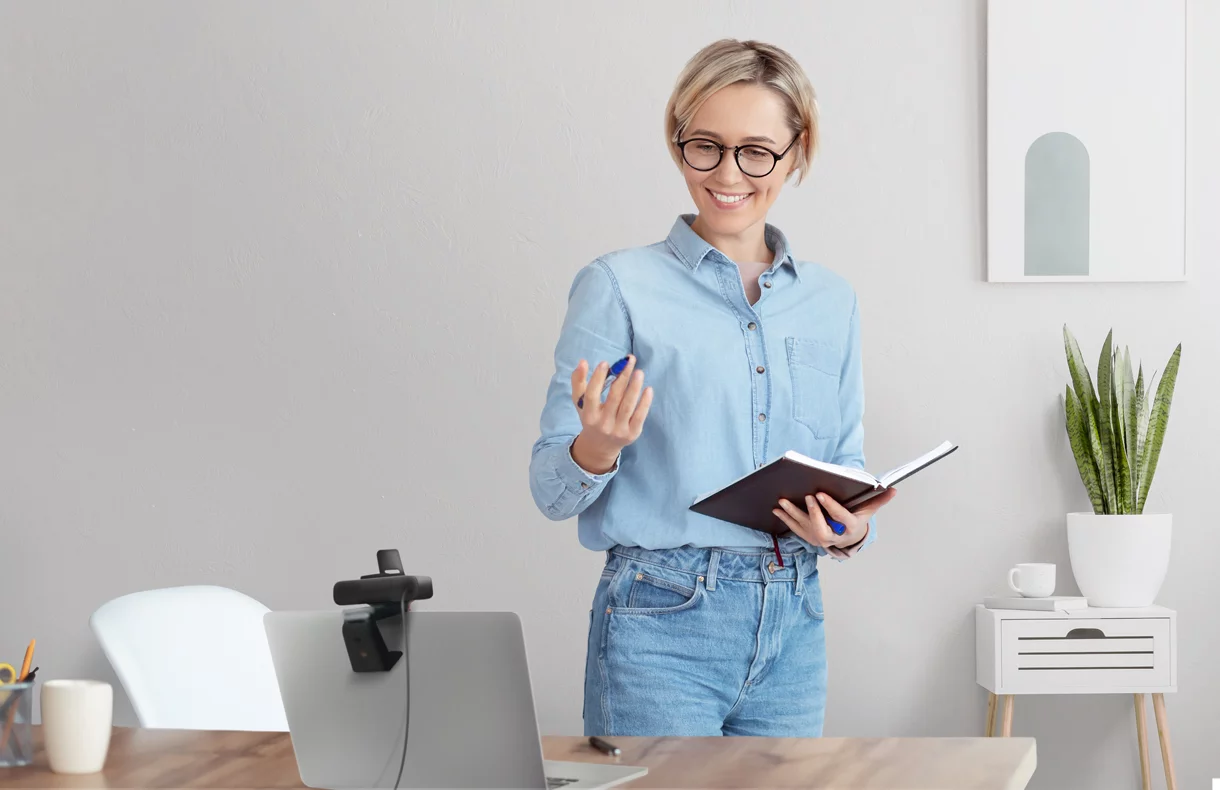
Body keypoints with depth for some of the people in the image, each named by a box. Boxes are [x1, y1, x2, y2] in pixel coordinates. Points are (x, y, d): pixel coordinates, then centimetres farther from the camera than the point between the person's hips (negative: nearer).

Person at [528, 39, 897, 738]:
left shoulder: (833, 301, 11)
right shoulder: (619, 287, -3)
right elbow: (553, 492, -4)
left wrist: (850, 530, -5)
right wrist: (597, 448, -26)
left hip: (792, 628, 5)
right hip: (663, 626, -4)